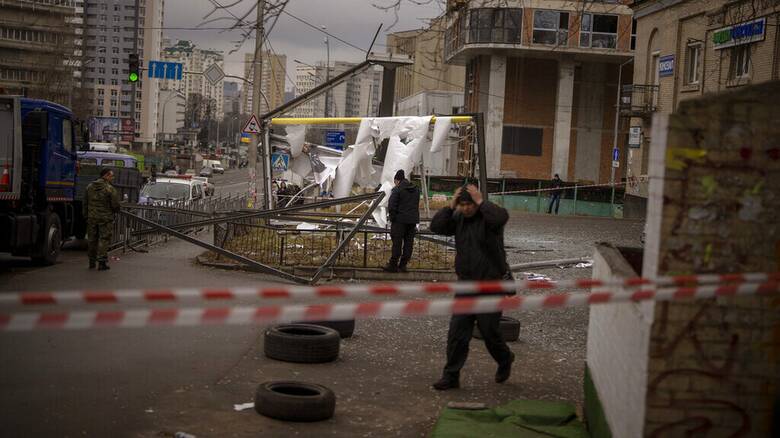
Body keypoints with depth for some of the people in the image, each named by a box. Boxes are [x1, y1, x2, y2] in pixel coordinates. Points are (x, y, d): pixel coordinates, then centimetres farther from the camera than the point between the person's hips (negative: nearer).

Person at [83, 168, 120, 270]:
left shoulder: (90, 187, 6)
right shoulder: (110, 189, -13)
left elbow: (85, 203, 11)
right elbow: (116, 205, -11)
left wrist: (86, 216, 18)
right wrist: (115, 210, 12)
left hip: (92, 217, 5)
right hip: (105, 218, -5)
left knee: (92, 240, 14)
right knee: (104, 240, 0)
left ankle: (92, 262, 22)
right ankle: (102, 262, -1)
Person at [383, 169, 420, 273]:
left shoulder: (397, 190, -9)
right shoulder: (416, 190, 13)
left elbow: (391, 206, -12)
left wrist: (392, 219, -2)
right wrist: (415, 218, 17)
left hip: (400, 220, -6)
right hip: (413, 220, 6)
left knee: (397, 243, -2)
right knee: (408, 243, 8)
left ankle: (393, 265, -1)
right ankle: (403, 265, 11)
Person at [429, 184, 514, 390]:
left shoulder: (488, 217, -11)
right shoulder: (458, 218, 5)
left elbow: (501, 217, -34)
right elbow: (436, 226, -6)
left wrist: (481, 202, -25)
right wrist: (450, 206, -11)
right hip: (466, 286, 5)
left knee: (489, 331, 4)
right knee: (457, 332, 1)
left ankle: (505, 360, 34)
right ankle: (451, 375, 7)